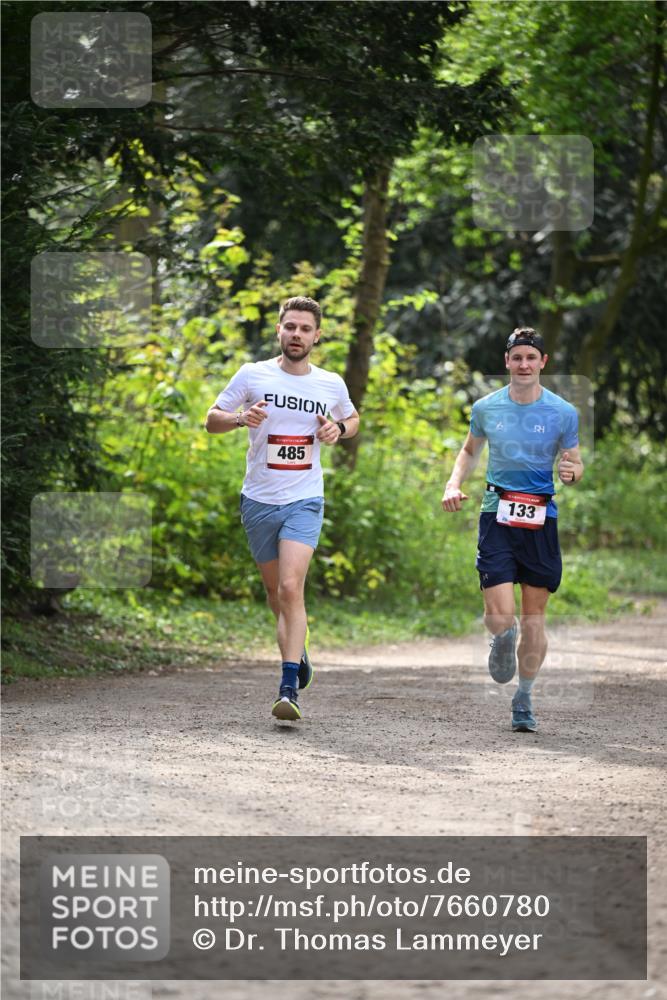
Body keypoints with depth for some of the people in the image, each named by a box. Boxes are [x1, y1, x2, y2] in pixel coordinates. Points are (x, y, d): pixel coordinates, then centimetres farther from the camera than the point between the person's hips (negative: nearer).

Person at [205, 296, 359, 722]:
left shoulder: (332, 384, 4)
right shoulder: (253, 375, -1)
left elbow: (353, 418, 23)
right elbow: (213, 420, 4)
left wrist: (339, 429, -1)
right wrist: (242, 417, -17)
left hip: (304, 501, -1)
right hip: (259, 501, 2)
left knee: (291, 588, -18)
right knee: (276, 594, 11)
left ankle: (290, 689, -21)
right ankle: (298, 651, 41)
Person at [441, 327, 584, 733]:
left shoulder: (563, 413, -1)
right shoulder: (486, 407, 4)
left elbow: (575, 463, 8)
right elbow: (470, 451, 21)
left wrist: (572, 472, -16)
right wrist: (454, 483, 3)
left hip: (541, 518, 0)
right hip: (497, 516, 0)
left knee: (534, 617, 3)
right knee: (500, 616, -13)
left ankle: (524, 699, 20)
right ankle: (502, 641, 25)